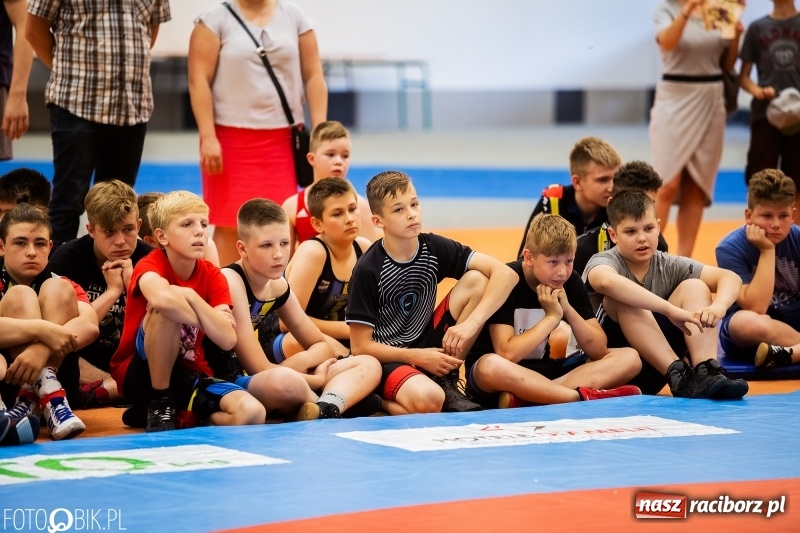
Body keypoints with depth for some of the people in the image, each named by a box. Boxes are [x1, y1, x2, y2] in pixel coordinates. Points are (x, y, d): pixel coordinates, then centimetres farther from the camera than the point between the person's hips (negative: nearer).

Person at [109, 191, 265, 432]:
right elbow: (162, 299, -41)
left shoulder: (213, 277, 0)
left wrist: (190, 296, -19)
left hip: (188, 376, 4)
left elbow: (227, 339, -15)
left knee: (252, 413, -24)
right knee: (166, 309, -33)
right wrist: (206, 320, -23)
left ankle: (175, 413, 0)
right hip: (139, 375, -4)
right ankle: (159, 403, -17)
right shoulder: (151, 266, -13)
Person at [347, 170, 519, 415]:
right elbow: (360, 346, -13)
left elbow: (506, 274, -13)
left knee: (477, 280, -11)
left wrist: (471, 323, -24)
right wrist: (417, 357, -19)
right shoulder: (368, 270, -16)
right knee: (427, 400, -39)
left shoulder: (434, 248, -6)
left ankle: (447, 382, -5)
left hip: (426, 345, 6)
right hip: (388, 359, -6)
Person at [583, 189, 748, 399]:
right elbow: (607, 281, -39)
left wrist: (718, 306, -31)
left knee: (694, 287, -9)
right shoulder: (604, 262, -11)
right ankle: (679, 376, -35)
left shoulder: (668, 266, 3)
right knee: (622, 297, -28)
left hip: (653, 370, 5)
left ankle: (706, 373, -28)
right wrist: (672, 310, -45)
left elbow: (731, 278, -7)